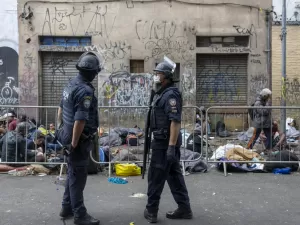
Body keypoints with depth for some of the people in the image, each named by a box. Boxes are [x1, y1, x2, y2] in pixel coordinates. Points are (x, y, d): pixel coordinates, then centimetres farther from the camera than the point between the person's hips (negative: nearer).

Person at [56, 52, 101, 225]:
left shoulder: (71, 84, 7)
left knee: (73, 173, 20)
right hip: (78, 139, -9)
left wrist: (63, 129, 26)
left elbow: (61, 110, 17)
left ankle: (67, 208, 32)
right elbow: (80, 120, -27)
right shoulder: (86, 91, -23)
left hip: (68, 136, 10)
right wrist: (74, 144, -22)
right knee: (78, 176, 1)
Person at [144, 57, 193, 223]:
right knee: (174, 175, 13)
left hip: (165, 142, -10)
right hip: (165, 142, 10)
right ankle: (184, 209, 21)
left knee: (156, 177, 0)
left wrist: (171, 146, -28)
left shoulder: (171, 94, -17)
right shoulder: (163, 93, 15)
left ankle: (151, 211, 11)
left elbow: (175, 121, -24)